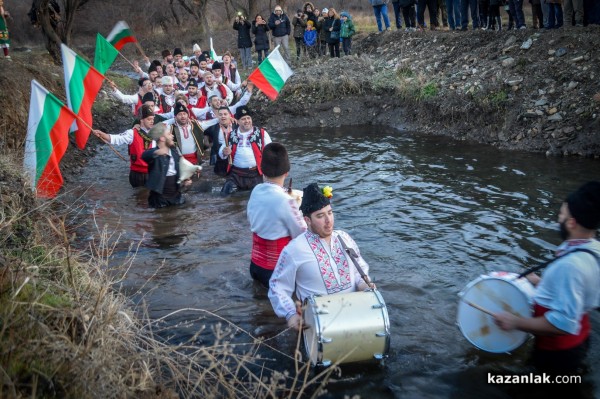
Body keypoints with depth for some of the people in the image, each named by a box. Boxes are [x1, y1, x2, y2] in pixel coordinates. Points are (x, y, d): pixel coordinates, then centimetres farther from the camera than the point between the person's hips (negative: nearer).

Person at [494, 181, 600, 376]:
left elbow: (563, 324, -33)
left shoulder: (569, 265, -33)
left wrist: (516, 322, -25)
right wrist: (544, 283, 13)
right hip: (579, 340, 9)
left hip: (557, 352, -9)